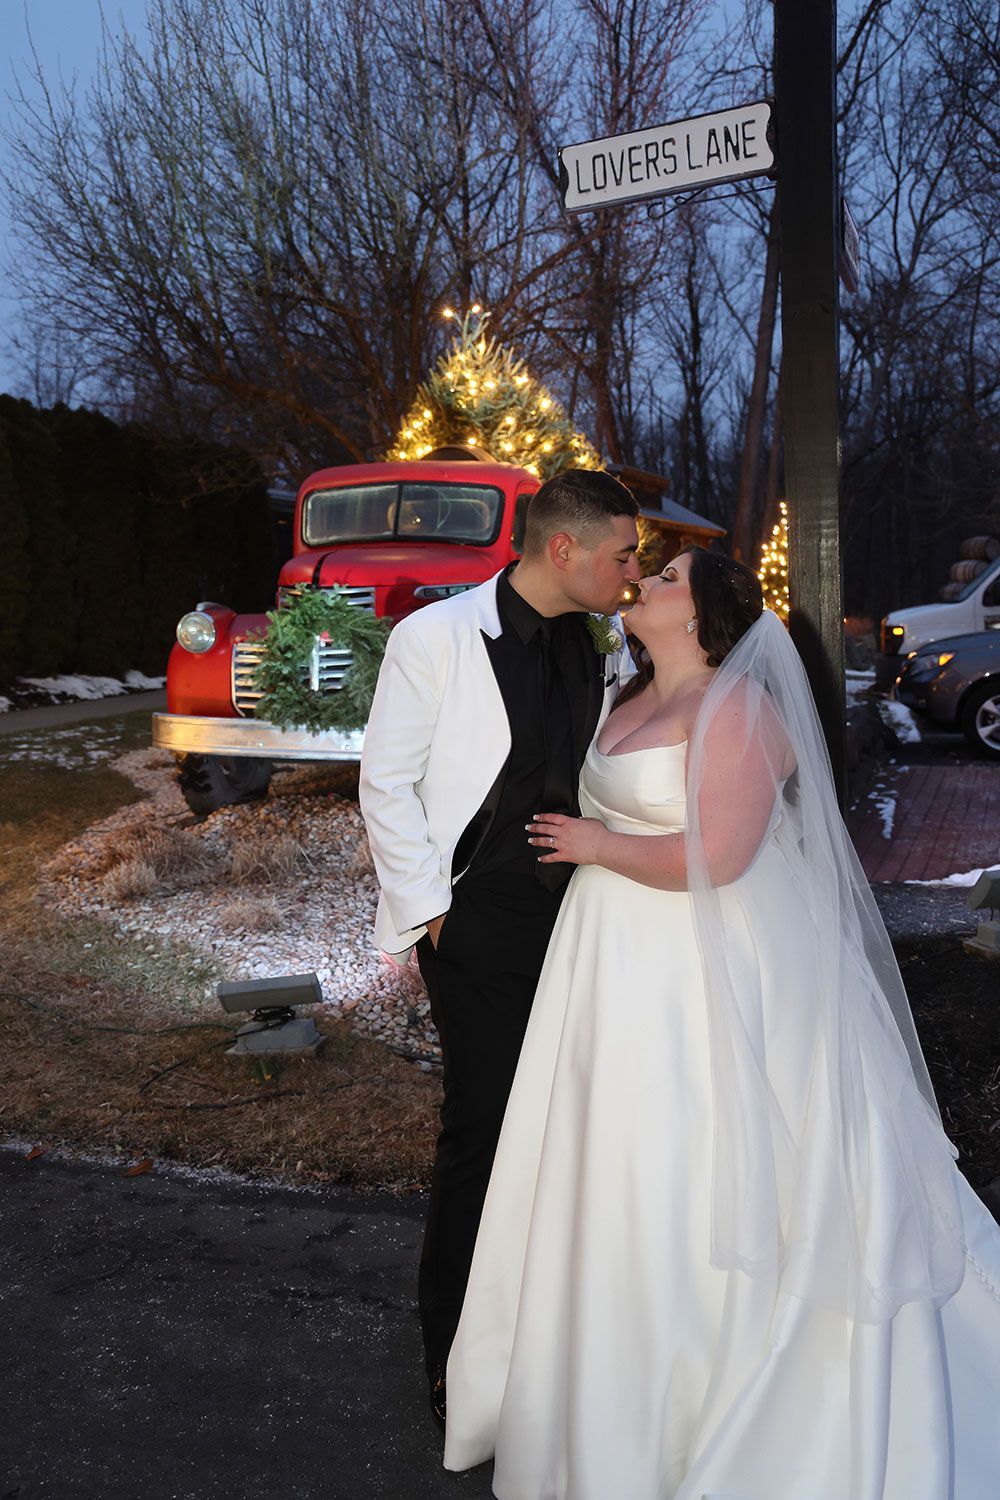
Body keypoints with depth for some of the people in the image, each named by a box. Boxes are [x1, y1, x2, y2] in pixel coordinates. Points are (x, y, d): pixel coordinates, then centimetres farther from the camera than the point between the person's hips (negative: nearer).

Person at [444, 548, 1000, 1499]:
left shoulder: (738, 711, -16)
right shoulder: (636, 702, 11)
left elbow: (712, 856, -23)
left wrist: (599, 846, -13)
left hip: (705, 981, -8)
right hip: (622, 967, 9)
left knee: (691, 1177, 4)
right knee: (621, 1170, 17)